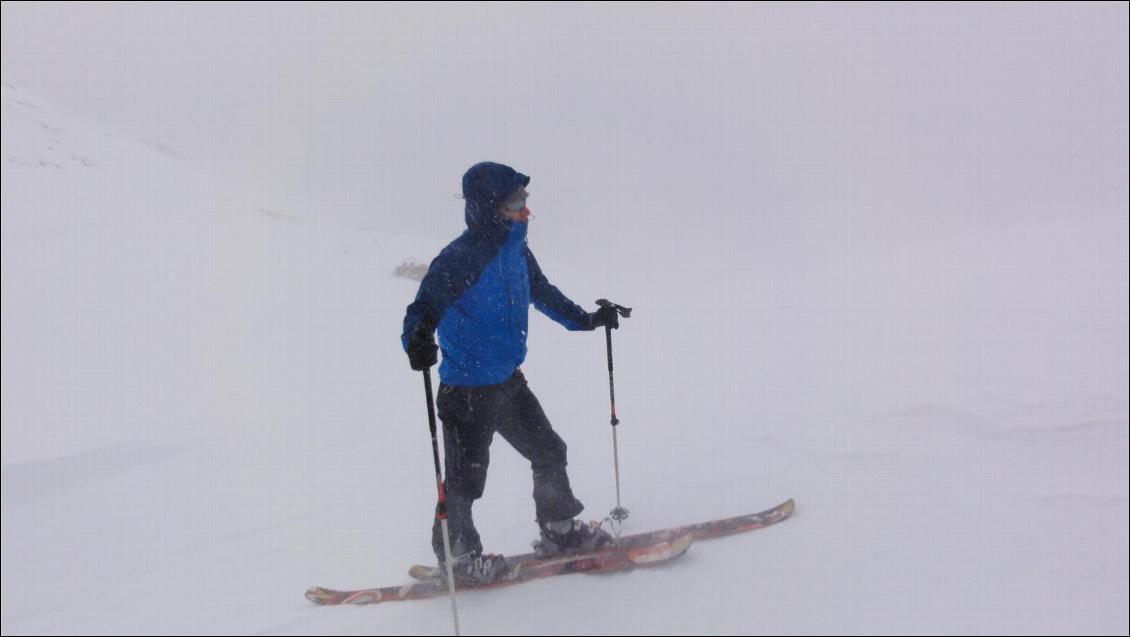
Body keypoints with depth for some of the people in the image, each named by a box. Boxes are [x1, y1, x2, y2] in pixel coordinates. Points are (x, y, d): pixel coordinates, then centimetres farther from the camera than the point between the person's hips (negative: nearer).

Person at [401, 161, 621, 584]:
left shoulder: (516, 249, 3)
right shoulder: (460, 258, -22)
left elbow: (542, 292, 19)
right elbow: (425, 306, -27)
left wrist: (586, 319, 26)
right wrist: (417, 340, -48)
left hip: (509, 381, 8)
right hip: (468, 390, -8)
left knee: (548, 452, 18)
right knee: (465, 477, 4)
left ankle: (559, 530, 36)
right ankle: (456, 554, 24)